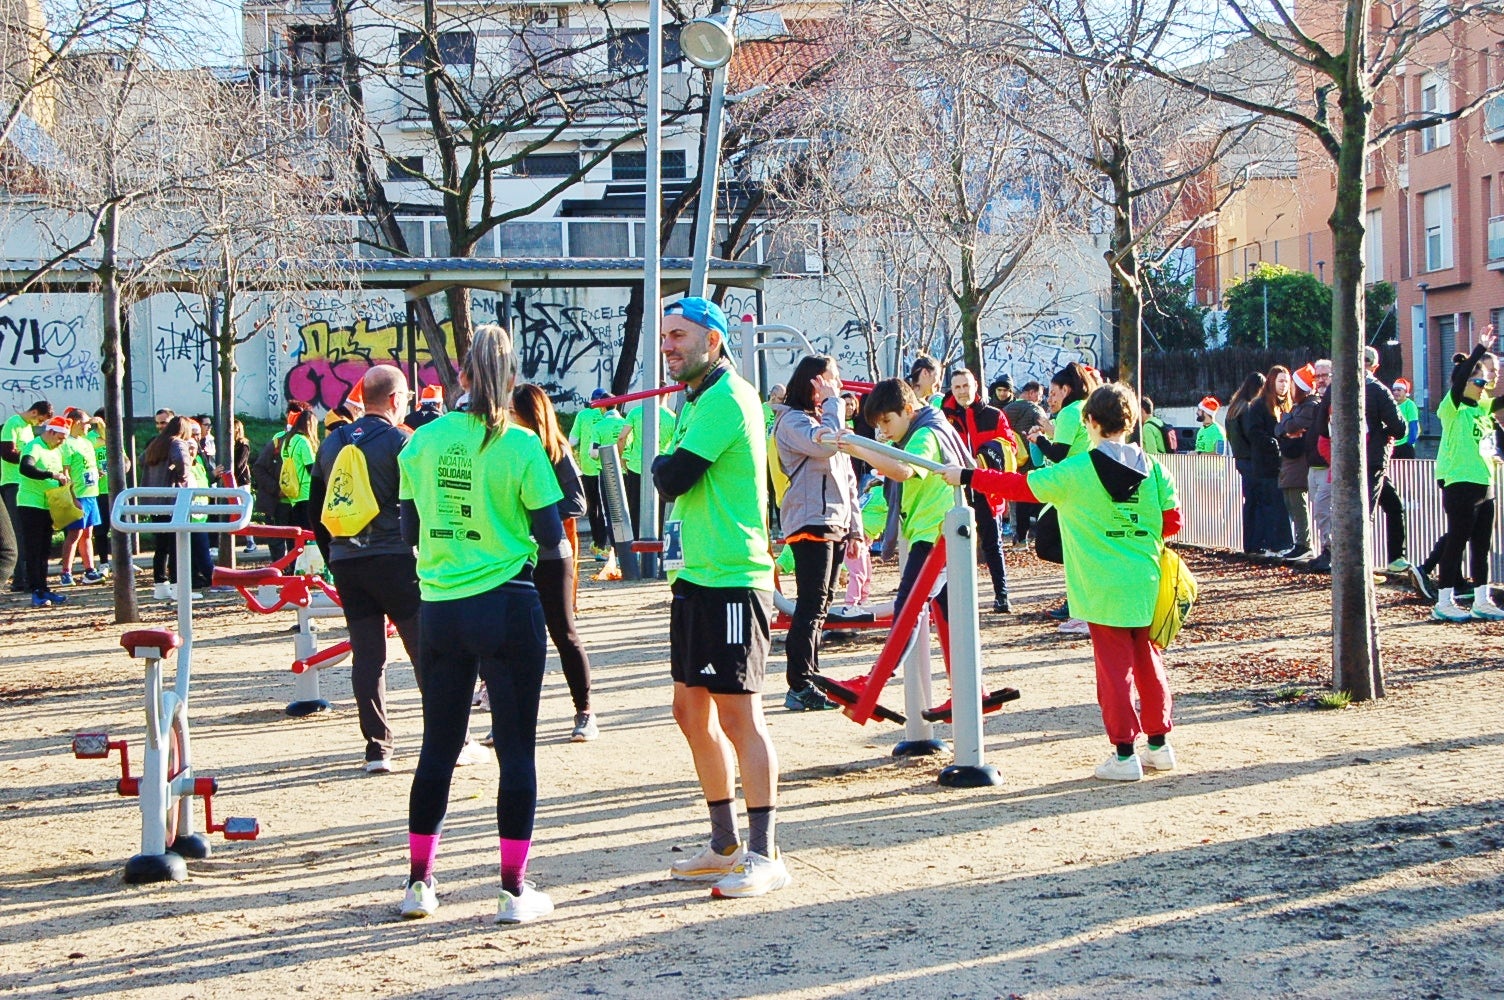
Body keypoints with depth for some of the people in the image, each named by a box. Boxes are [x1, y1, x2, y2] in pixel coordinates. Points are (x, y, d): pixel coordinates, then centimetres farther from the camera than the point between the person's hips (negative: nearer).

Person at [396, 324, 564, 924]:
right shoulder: (520, 447, -10)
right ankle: (515, 891, 5)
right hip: (508, 607, -4)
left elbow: (409, 531, 8)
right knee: (516, 749, 3)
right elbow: (551, 534, -7)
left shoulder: (422, 441, 1)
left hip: (439, 609, 4)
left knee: (438, 747, 14)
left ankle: (419, 882, 19)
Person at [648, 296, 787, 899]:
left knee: (738, 715, -7)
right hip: (696, 576, 10)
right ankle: (725, 845, 23)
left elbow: (673, 478, -18)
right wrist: (670, 467, -2)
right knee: (692, 710, 13)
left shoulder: (726, 398, -14)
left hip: (732, 581, -10)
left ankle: (764, 855, -2)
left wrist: (663, 463, 2)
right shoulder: (698, 398, 17)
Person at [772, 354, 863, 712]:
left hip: (835, 524, 9)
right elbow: (824, 445, -27)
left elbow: (847, 477, 23)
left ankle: (811, 679, 14)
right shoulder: (792, 420, -7)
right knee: (812, 605, -12)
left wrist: (855, 528, 18)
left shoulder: (826, 420, 23)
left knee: (820, 605, 10)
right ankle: (799, 688, -13)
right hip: (809, 523, -9)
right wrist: (833, 401, -13)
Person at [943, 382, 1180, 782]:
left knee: (1115, 666, 0)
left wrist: (966, 477, 3)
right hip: (1147, 584, 4)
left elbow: (1019, 485, -5)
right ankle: (1159, 743, 22)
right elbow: (1172, 520, 3)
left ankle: (1124, 753, 0)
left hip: (1104, 588, -4)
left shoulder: (1075, 472, -10)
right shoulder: (1153, 468, 0)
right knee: (1148, 660, 15)